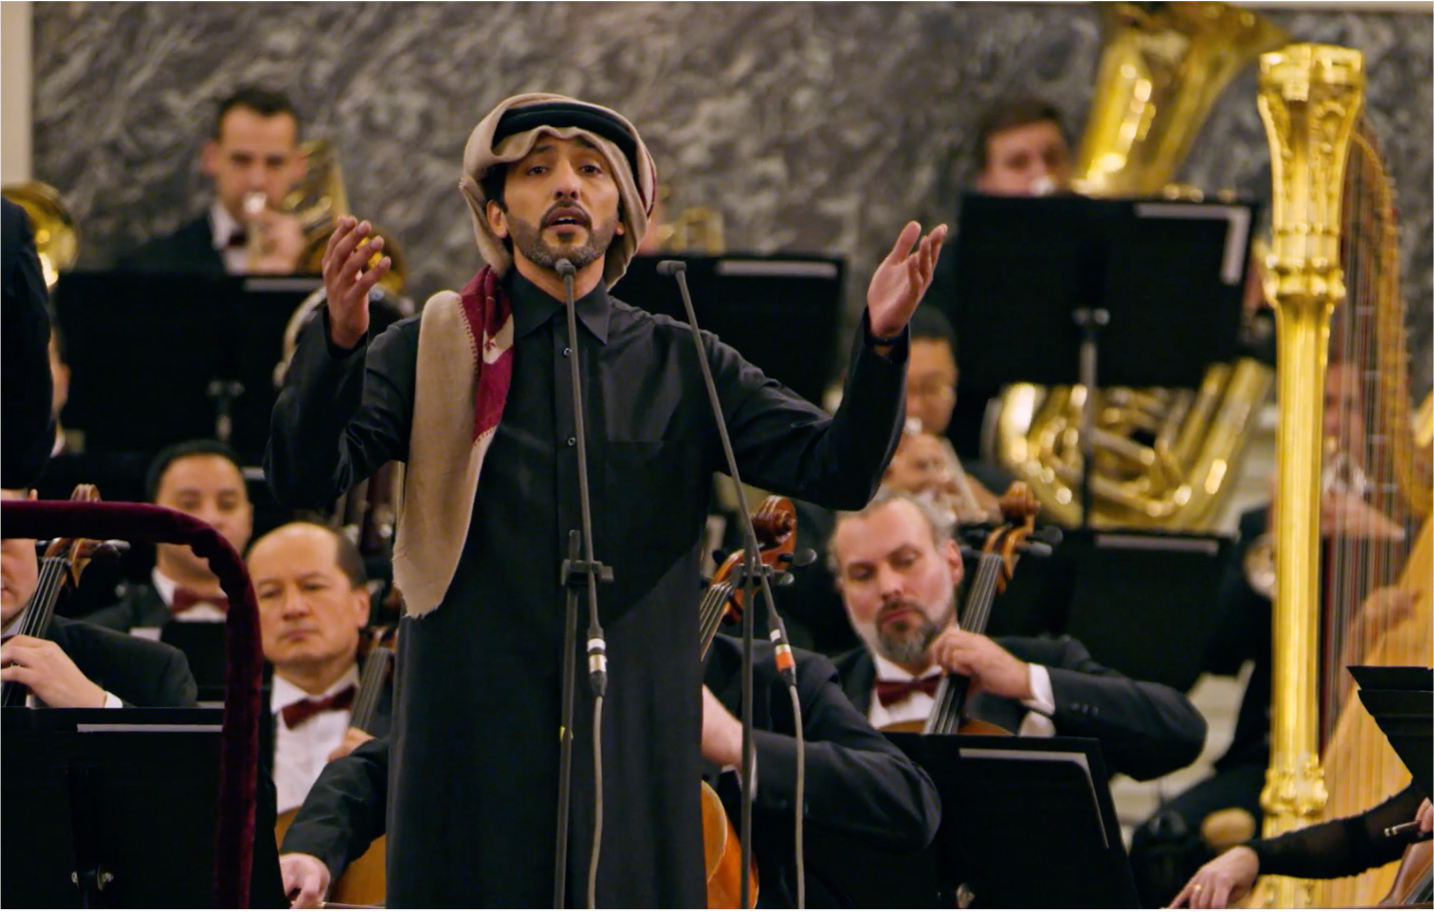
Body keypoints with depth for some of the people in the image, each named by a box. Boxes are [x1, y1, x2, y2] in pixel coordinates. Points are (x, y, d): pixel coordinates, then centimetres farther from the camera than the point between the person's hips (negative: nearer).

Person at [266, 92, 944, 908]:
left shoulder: (684, 369, 12)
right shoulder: (432, 351, 7)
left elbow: (838, 470, 1)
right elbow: (306, 478, -7)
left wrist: (881, 344, -19)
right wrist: (339, 342, -27)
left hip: (634, 745, 1)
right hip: (476, 741, -1)